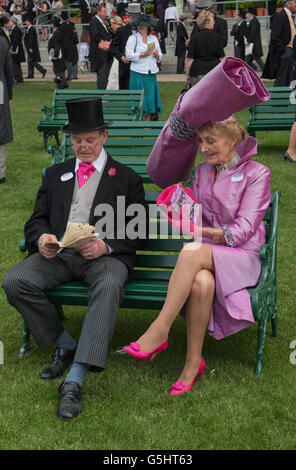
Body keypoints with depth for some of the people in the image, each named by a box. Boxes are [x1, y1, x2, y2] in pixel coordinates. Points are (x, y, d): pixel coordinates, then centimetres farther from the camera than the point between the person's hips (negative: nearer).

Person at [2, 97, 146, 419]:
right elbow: (36, 220, 18)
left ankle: (75, 382, -41)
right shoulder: (56, 174, 24)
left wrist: (106, 246, -14)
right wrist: (42, 238, -8)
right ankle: (64, 345, -6)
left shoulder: (126, 178, 15)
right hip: (57, 253, 3)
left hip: (104, 256, -3)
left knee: (109, 287, -38)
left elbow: (137, 232, 7)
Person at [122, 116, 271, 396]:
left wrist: (202, 231, -23)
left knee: (192, 250, -37)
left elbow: (243, 230, -11)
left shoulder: (256, 174, -2)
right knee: (201, 283, -36)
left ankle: (158, 333, -35)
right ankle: (193, 362, -26)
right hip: (205, 257, 4)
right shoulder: (202, 172, 15)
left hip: (242, 256, -4)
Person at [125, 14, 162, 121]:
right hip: (138, 73, -4)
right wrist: (143, 54, -15)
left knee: (150, 97, 4)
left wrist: (157, 55, -3)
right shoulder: (133, 38, 3)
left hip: (151, 73, 4)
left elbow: (160, 56, 20)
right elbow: (129, 55, -8)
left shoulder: (154, 38, 16)